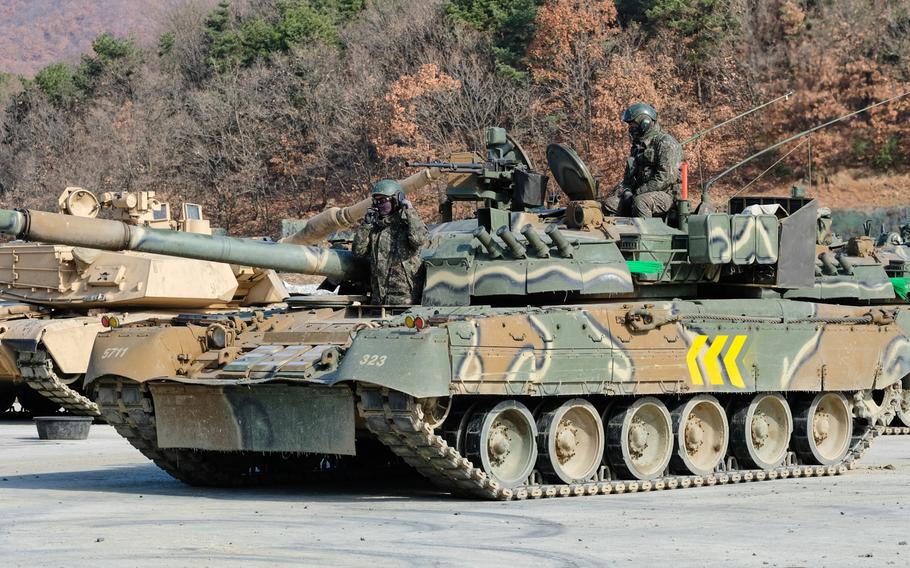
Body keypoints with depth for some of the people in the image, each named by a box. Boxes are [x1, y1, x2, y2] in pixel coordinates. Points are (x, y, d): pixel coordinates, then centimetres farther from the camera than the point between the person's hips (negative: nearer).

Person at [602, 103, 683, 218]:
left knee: (640, 202, -37)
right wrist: (626, 190, 0)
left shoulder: (666, 143, -8)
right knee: (609, 203, -11)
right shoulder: (638, 145, 21)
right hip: (641, 194, 8)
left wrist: (638, 192, -18)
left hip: (666, 194, -8)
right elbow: (629, 175, 23)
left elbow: (666, 178, -19)